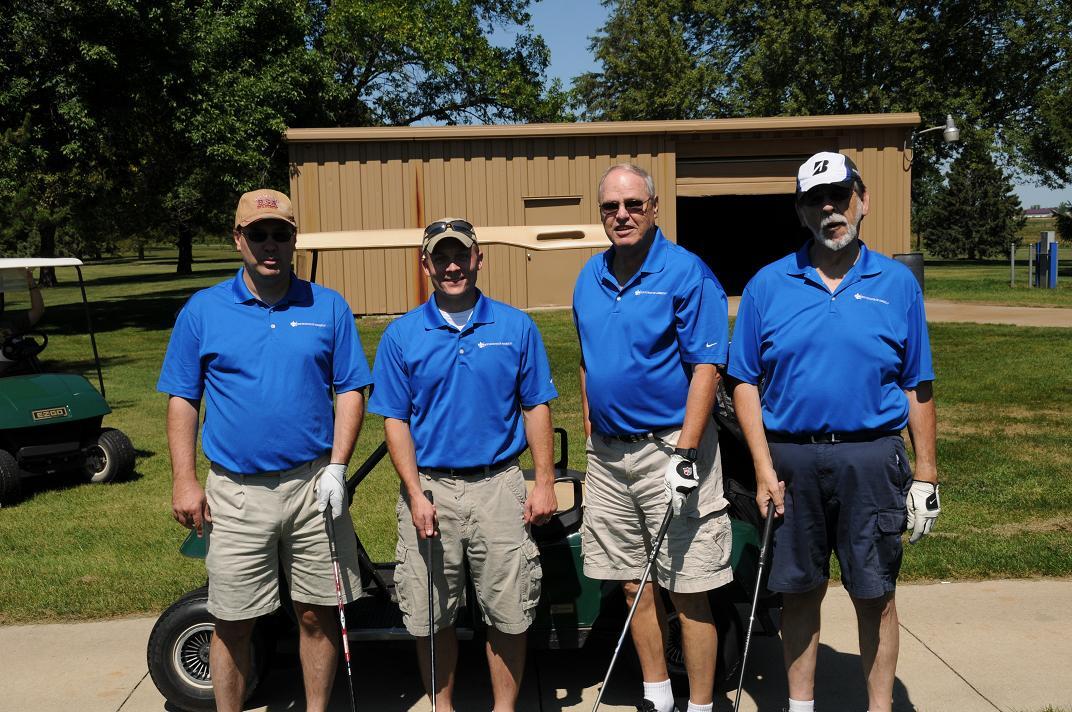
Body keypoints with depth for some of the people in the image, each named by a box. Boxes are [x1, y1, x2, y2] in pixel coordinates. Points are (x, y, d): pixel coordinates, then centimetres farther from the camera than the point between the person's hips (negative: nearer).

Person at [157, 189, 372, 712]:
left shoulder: (328, 307, 3)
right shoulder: (203, 310, 3)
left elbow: (350, 391, 3)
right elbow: (182, 400, 5)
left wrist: (336, 468, -7)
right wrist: (184, 482, -2)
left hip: (312, 486, 1)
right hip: (235, 493, 0)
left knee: (318, 614, 9)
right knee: (232, 624, 8)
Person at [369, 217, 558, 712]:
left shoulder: (516, 327, 3)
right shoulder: (401, 335, 3)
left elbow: (536, 408, 5)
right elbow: (395, 420, 1)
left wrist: (545, 484, -2)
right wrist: (416, 495, -9)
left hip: (498, 486, 0)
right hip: (429, 488, 1)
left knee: (508, 614, 5)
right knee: (431, 616, 9)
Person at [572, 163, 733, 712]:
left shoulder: (687, 273, -10)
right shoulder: (590, 278, 10)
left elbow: (706, 367, -15)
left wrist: (685, 455, -21)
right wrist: (591, 435, 15)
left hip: (670, 447, -6)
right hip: (608, 454, 7)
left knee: (688, 593, 0)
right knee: (632, 584, 14)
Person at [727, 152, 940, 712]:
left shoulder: (896, 282, 3)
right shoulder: (768, 284, 2)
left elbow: (917, 388, 5)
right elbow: (745, 382, 2)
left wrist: (925, 476, 1)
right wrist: (764, 468, -6)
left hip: (871, 459, 0)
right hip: (792, 460, 1)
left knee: (874, 594, 8)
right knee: (799, 589, 12)